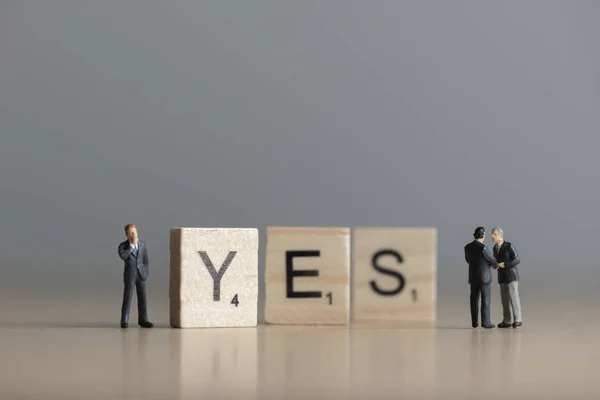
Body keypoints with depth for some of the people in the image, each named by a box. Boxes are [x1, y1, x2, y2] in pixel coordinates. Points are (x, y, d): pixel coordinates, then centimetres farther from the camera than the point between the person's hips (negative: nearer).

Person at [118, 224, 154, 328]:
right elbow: (123, 256, -22)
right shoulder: (123, 246, -1)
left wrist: (145, 273, 5)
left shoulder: (142, 244, 9)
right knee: (127, 298, -3)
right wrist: (132, 245, -18)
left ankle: (143, 320, 9)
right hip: (129, 275, -3)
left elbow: (145, 260, 12)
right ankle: (124, 321, 2)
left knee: (142, 297, 3)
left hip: (141, 275, 3)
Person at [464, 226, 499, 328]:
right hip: (484, 278, -6)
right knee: (485, 300, 0)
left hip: (473, 277, 6)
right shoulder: (483, 248, -20)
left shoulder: (468, 247, 1)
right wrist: (496, 266, 16)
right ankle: (485, 322, -1)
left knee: (474, 300, 12)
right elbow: (492, 260, -8)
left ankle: (474, 322, 14)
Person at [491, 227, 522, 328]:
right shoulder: (495, 247, 9)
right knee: (505, 299, 6)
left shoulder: (509, 245, -14)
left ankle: (517, 320, 1)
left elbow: (517, 260, -15)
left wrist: (504, 265, -23)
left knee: (513, 298, -6)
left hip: (511, 276, -7)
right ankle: (507, 321, 11)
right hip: (502, 277, 7)